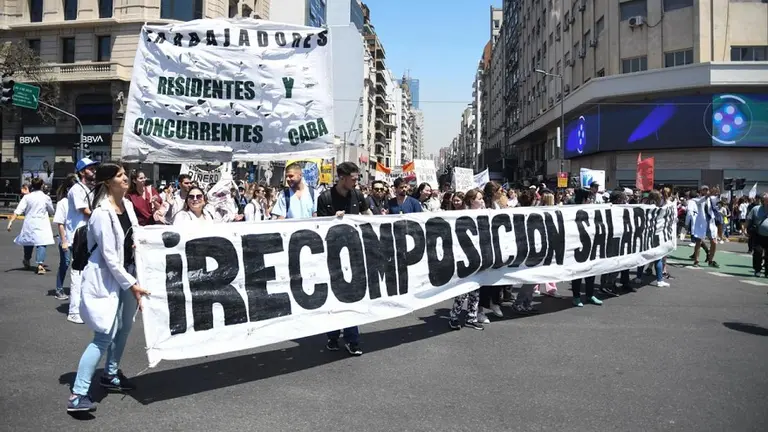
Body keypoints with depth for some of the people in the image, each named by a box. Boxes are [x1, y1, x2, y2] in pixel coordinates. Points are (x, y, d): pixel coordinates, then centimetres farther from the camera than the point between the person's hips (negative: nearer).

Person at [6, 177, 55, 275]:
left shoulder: (27, 197, -1)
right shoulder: (46, 197, -3)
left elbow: (18, 211, -9)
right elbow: (51, 212, 9)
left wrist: (11, 222, -10)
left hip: (29, 223, 3)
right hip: (42, 224, -2)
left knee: (28, 242, 21)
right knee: (41, 244, -6)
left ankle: (26, 261, 41)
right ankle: (40, 265, -23)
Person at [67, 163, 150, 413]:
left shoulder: (127, 204, 4)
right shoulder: (102, 214, -21)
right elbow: (109, 256, -21)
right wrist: (131, 285, -19)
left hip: (126, 272, 9)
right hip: (106, 277, -8)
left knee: (124, 327, 16)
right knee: (105, 335, -11)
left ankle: (110, 375, 35)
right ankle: (77, 395, -6)